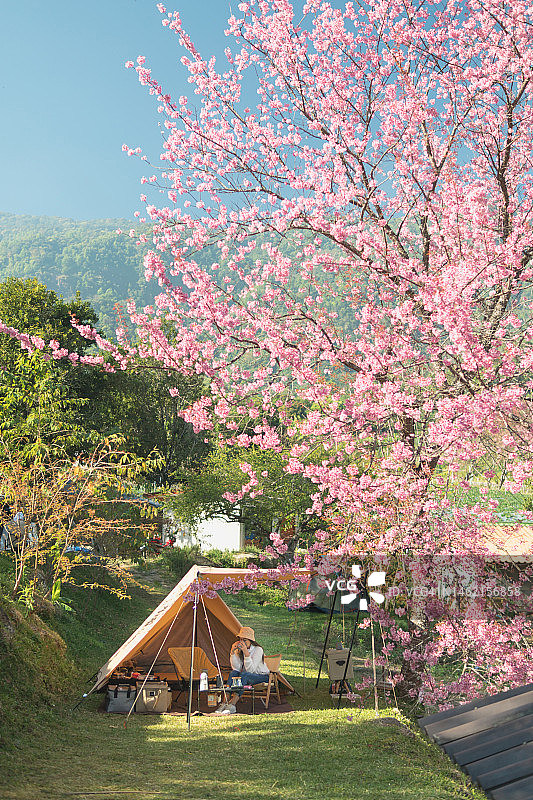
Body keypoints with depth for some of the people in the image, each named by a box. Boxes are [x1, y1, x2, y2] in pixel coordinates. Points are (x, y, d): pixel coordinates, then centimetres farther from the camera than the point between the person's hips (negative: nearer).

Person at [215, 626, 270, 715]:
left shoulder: (258, 650, -19)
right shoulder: (239, 650, -2)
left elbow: (250, 670, -28)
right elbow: (236, 668, -12)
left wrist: (246, 653, -38)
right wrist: (232, 652, -21)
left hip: (261, 676, -5)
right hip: (246, 677, 5)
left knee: (244, 675, -34)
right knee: (233, 672, -24)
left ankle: (232, 705, -39)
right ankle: (225, 703, -31)